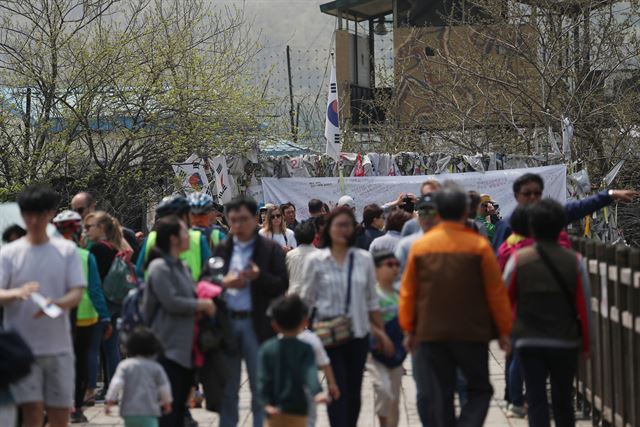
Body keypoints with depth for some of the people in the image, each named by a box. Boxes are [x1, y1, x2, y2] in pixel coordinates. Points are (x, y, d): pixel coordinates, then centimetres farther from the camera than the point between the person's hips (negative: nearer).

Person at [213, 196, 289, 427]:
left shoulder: (271, 249, 1)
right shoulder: (221, 249, 10)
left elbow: (282, 285, -5)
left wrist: (259, 276, -21)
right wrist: (223, 283, -11)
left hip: (257, 324, -3)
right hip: (226, 323, 3)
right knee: (227, 388, 11)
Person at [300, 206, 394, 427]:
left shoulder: (364, 259, 5)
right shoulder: (315, 261, 0)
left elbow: (371, 300, 11)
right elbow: (306, 299, 5)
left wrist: (381, 331, 10)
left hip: (358, 333, 3)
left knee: (354, 391, 9)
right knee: (338, 389, -9)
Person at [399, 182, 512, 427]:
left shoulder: (420, 246, 1)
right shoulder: (479, 246, -6)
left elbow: (408, 292, 5)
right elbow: (496, 292, -4)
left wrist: (409, 329, 15)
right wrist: (504, 331, 6)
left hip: (430, 334, 2)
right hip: (472, 333, -2)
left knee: (439, 397, 8)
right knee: (480, 390, 11)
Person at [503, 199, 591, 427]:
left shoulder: (519, 259, -6)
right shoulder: (574, 261, -5)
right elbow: (584, 306, -3)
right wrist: (586, 344, 8)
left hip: (529, 342, -1)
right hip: (566, 341, 1)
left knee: (536, 399, 0)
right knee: (563, 399, 15)